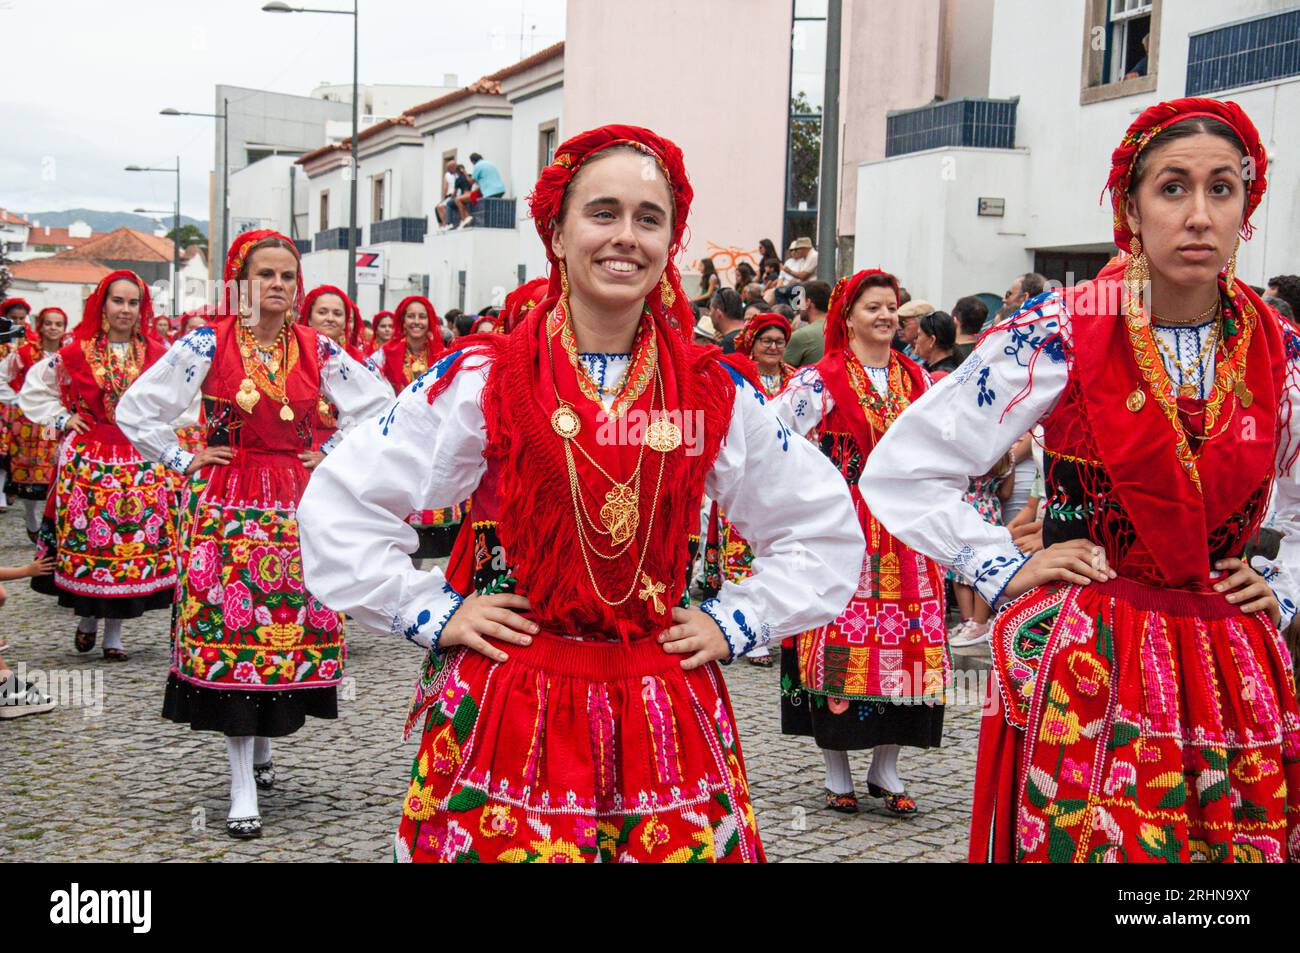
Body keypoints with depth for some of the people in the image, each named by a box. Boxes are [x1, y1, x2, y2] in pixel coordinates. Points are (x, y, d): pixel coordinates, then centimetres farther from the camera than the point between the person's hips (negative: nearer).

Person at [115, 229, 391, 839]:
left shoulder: (316, 350, 4)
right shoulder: (207, 344, -3)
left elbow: (379, 404, 15)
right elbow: (135, 409, -1)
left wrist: (333, 457, 8)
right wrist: (185, 461, -2)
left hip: (298, 504, 3)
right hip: (230, 507, -3)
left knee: (293, 627, 4)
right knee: (231, 635, -6)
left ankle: (262, 749, 29)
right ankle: (243, 789, -1)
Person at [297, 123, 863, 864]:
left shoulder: (716, 394, 4)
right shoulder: (483, 380, -3)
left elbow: (825, 528, 15)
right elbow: (339, 505, 1)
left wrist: (736, 622, 6)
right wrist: (432, 614, -3)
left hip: (664, 718, 2)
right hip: (506, 712, -2)